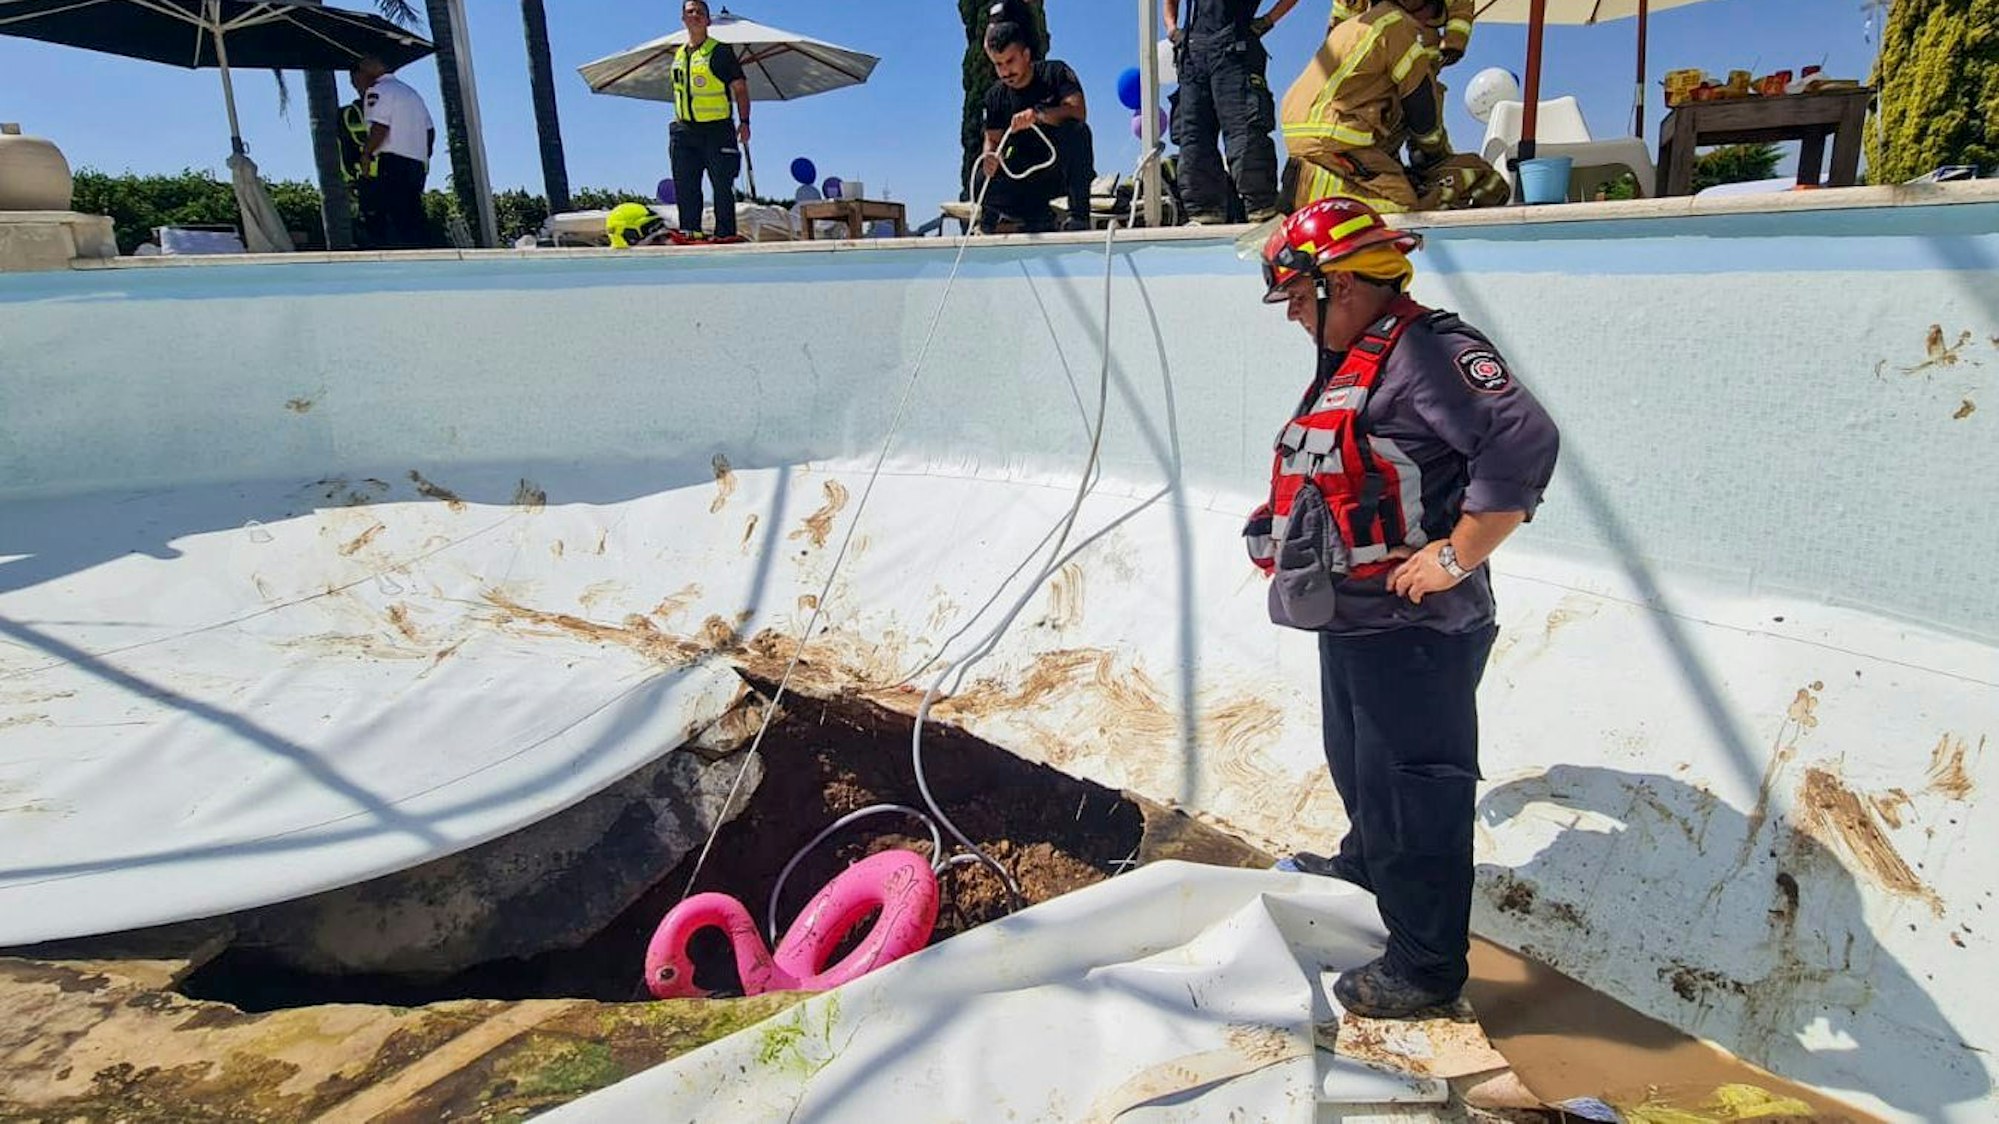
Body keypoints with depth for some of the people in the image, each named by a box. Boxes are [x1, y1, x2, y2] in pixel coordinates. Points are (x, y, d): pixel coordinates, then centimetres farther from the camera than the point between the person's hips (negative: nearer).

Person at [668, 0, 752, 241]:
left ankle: (725, 236, 0)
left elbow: (740, 88, -3)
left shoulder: (721, 51, -1)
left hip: (716, 129, -6)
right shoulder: (679, 55, 16)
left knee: (723, 188, -4)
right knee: (685, 191, 5)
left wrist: (744, 122, -12)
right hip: (684, 130, 6)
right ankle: (689, 236, 11)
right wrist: (677, 126, 20)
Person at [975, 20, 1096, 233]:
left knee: (1076, 130, -34)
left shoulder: (1055, 72, -6)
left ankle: (1079, 216, -26)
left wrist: (1037, 114, -37)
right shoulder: (995, 96, 4)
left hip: (1064, 170, -3)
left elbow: (1078, 111, -21)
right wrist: (990, 156, -22)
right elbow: (993, 139, 4)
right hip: (1027, 178, 3)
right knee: (981, 185, -24)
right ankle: (1040, 216, -2)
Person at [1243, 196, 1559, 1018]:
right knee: (1356, 763, 28)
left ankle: (1426, 965, 18)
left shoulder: (1427, 350, -19)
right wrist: (1285, 533, 14)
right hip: (1349, 618, 11)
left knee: (1412, 793, 1)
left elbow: (1523, 444, -29)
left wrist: (1455, 558, -25)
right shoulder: (1350, 365, 14)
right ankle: (1365, 865, 54)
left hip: (1413, 630, -10)